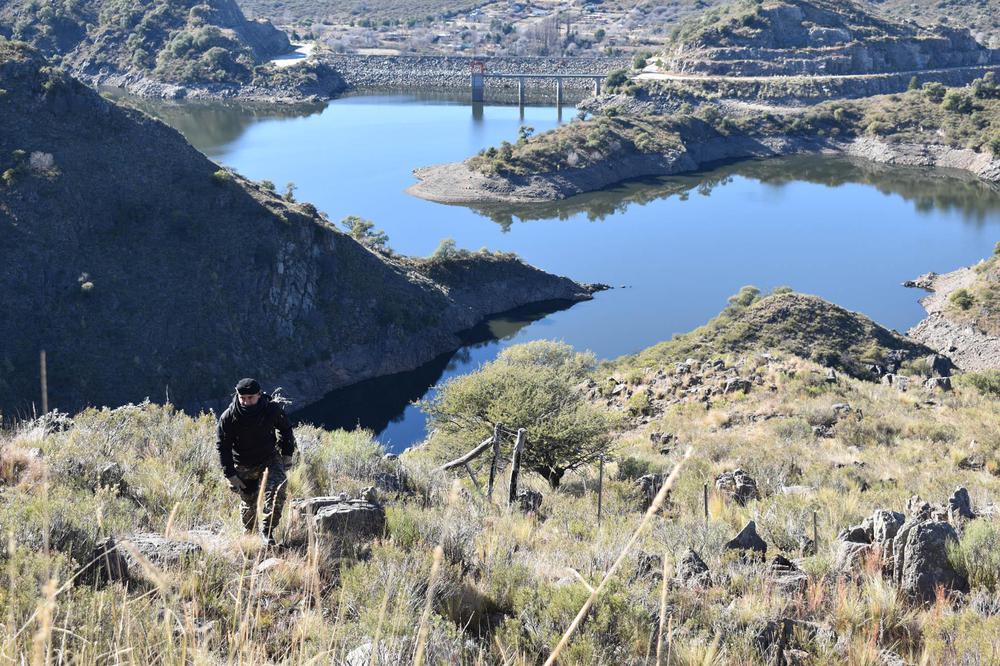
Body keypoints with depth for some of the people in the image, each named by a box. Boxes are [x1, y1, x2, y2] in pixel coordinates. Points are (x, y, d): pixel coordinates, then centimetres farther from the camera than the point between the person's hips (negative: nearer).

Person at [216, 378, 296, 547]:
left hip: (270, 458, 0)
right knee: (248, 501, 8)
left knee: (277, 490, -23)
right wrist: (230, 474, -12)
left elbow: (286, 430, 6)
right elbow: (223, 446, -9)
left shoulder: (273, 409, -15)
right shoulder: (228, 417, -17)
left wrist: (287, 454, 5)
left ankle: (267, 531, -14)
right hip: (243, 466, 0)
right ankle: (248, 531, 36)